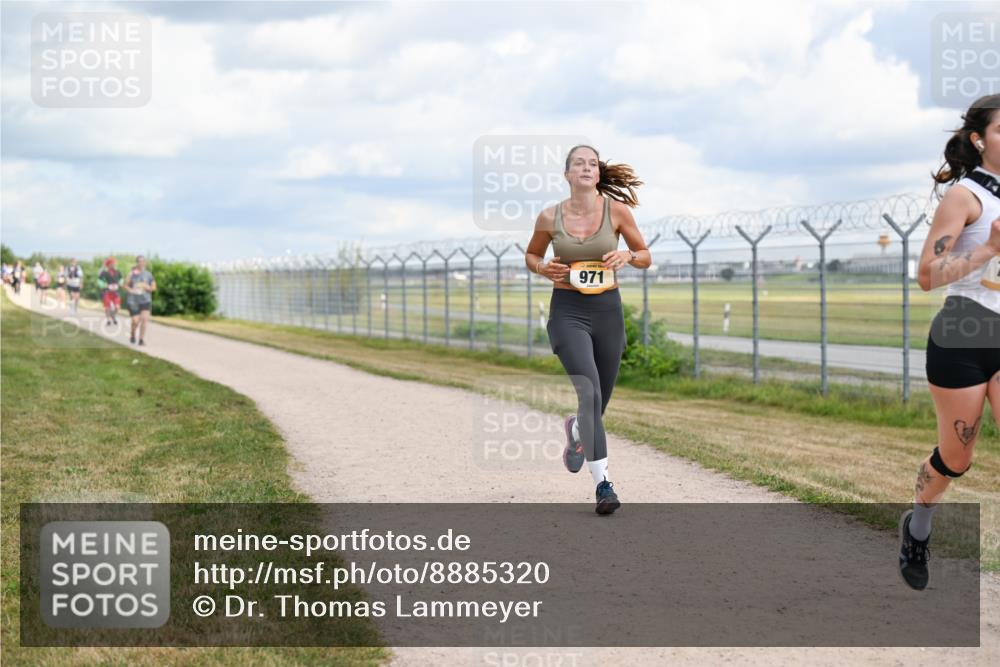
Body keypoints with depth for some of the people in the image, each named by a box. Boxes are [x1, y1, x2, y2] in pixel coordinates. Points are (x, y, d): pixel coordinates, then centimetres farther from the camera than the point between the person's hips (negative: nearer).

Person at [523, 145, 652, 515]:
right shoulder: (549, 217, -3)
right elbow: (531, 255, 15)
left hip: (607, 311, 2)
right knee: (589, 393, -21)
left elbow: (646, 257, 7)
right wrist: (544, 269, -6)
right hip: (568, 311, -2)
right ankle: (603, 484, -17)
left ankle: (575, 429, 50)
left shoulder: (616, 210, -3)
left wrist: (628, 256, -14)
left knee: (599, 401, 12)